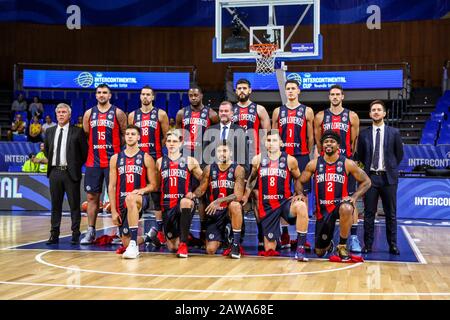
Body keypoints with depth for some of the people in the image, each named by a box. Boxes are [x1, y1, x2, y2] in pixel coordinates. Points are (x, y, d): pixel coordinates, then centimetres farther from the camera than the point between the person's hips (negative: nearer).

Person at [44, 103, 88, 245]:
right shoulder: (50, 131, 11)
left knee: (74, 205, 1)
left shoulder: (77, 132, -3)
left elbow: (85, 151, 1)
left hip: (71, 173, -4)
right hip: (55, 172, 4)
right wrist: (51, 161, 14)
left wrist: (77, 166, 1)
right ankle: (54, 234, 14)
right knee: (55, 205, 8)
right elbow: (46, 149, 25)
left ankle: (75, 235, 7)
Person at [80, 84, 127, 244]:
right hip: (93, 161, 3)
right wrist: (93, 149, 6)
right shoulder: (89, 113, 9)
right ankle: (90, 232, 12)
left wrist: (121, 152, 0)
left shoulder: (118, 113, 0)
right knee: (91, 196, 5)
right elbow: (85, 135, 14)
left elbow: (125, 135, 4)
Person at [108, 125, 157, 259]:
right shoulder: (116, 158, 9)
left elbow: (153, 185, 4)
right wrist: (113, 211, 1)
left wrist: (142, 190, -18)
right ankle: (143, 239, 37)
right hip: (121, 202, 4)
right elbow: (112, 186, 8)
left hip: (140, 199, -3)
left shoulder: (146, 158, 4)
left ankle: (134, 244, -39)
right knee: (126, 242, 0)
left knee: (130, 198, -42)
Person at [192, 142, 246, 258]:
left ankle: (236, 243, -23)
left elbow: (238, 195, -21)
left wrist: (219, 201, -32)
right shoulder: (209, 169, 1)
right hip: (214, 212, 3)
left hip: (231, 210, -2)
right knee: (210, 250, -8)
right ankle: (222, 237, 29)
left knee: (235, 205, -40)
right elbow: (201, 189, 9)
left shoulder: (238, 169, -10)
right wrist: (192, 195, -14)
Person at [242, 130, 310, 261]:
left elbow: (297, 179, 13)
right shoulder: (258, 160, 3)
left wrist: (300, 194, -3)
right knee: (269, 250, 1)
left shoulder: (289, 160, -2)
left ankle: (300, 250, -30)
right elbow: (252, 178, 19)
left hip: (285, 201, -1)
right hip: (267, 205, 1)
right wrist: (246, 195, 9)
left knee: (301, 206, -39)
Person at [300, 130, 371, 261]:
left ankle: (342, 246, -18)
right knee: (319, 252, 4)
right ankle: (328, 245, 46)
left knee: (346, 209, -42)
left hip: (341, 204, -2)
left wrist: (354, 197, -11)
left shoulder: (347, 163, -3)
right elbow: (300, 181, 10)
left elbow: (366, 181, 3)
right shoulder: (314, 164, 1)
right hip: (322, 208, 2)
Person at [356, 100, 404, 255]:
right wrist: (368, 168, 8)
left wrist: (391, 168, 8)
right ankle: (368, 245, 9)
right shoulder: (364, 134, 5)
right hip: (370, 177, 1)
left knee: (391, 214, 4)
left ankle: (393, 245, 11)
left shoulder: (394, 133, 3)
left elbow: (399, 154, 10)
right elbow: (360, 155, 13)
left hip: (388, 177, 0)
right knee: (369, 213, 3)